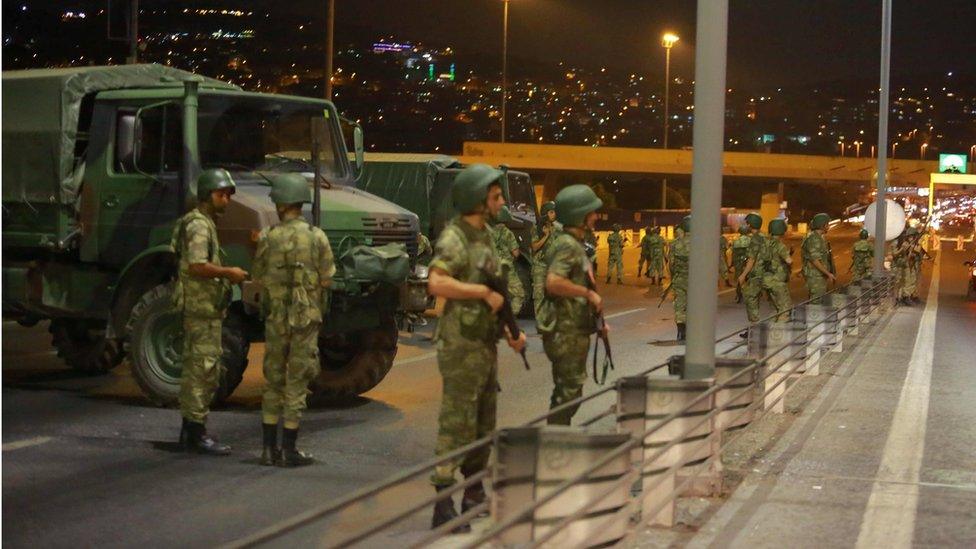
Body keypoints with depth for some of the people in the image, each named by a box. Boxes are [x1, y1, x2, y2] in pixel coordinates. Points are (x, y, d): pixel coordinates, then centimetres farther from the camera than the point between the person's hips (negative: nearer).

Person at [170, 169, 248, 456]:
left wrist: (225, 276, 17)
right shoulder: (198, 225, -14)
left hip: (203, 306, 11)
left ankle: (190, 432, 21)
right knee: (203, 368, -9)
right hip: (202, 306, -11)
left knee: (196, 368, 14)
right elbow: (197, 266, -24)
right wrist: (228, 272, -16)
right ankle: (196, 433, -7)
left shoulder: (205, 223, 20)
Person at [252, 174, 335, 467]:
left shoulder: (268, 238, -4)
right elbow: (326, 280, -4)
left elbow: (259, 278, 1)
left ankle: (269, 448, 15)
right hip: (306, 318, -1)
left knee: (273, 382, 12)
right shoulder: (317, 237, -6)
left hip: (275, 318, 1)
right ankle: (289, 450, 6)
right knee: (296, 384, 4)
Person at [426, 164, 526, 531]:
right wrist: (484, 291, -22)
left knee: (483, 425, 16)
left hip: (485, 345, 9)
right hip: (462, 346, -9)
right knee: (456, 425, -9)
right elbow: (437, 283, -29)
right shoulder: (454, 238, -14)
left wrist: (510, 332, 13)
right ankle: (443, 505, -7)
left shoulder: (485, 236, 15)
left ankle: (475, 496, 27)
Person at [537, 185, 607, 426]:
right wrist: (589, 293, -21)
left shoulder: (575, 244, 17)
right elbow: (553, 282, -30)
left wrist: (596, 319, 20)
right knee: (568, 392, -6)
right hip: (566, 331, -10)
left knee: (569, 392, 16)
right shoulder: (567, 245, -16)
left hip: (574, 329, 10)